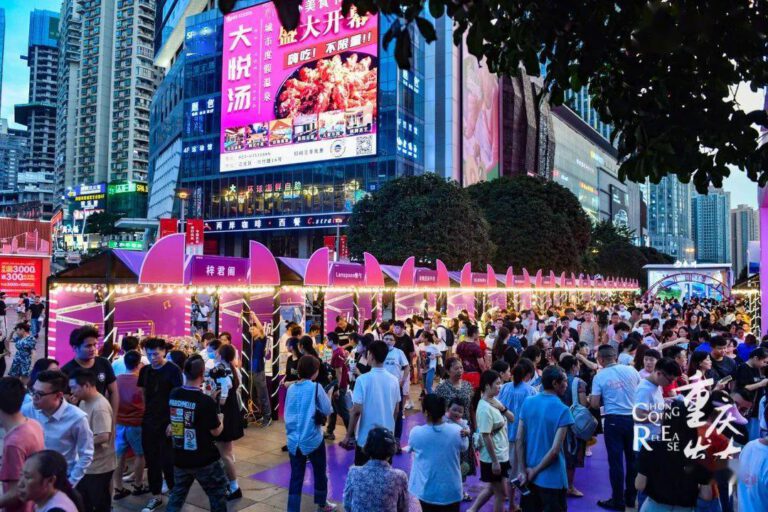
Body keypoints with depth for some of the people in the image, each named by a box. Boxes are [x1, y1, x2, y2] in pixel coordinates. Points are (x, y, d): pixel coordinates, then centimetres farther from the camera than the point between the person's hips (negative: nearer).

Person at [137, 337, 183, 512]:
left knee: (167, 460, 0)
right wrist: (144, 415, 9)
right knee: (151, 460, 11)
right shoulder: (145, 370, 5)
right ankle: (156, 495, 25)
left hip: (167, 422, -5)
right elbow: (143, 394, 15)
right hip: (149, 422, 5)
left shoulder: (173, 370, -11)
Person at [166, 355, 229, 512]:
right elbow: (216, 432, -13)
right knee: (218, 494, 12)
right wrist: (220, 418, 7)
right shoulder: (206, 401, -22)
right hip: (205, 460, -5)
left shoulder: (173, 395, -4)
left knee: (177, 493, 23)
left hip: (180, 458, 6)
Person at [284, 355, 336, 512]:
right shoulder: (316, 387, -13)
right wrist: (328, 395, 7)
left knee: (296, 477, 8)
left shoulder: (291, 389, 3)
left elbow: (287, 414, 12)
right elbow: (327, 411, -7)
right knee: (320, 473, 18)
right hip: (313, 439, -4)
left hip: (294, 440, 4)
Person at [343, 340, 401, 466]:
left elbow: (356, 411, -15)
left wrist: (348, 435, -4)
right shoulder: (393, 380, -1)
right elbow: (396, 410, 7)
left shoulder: (363, 379, -16)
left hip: (366, 438, -4)